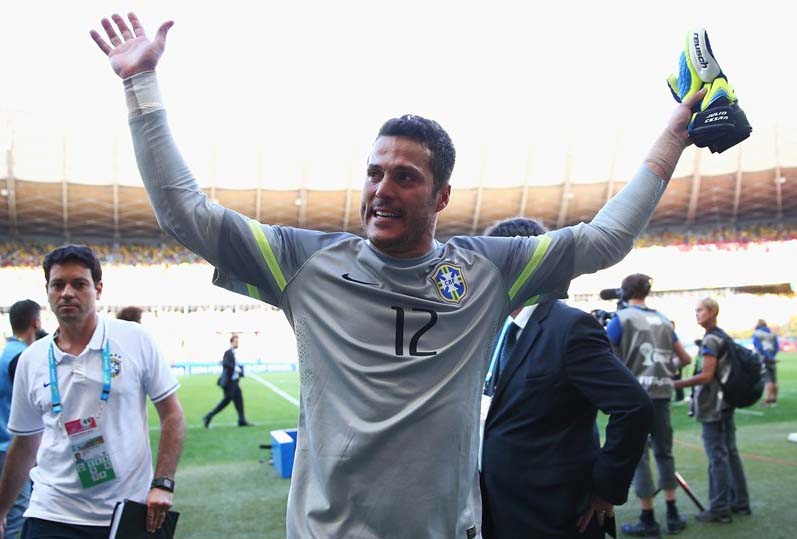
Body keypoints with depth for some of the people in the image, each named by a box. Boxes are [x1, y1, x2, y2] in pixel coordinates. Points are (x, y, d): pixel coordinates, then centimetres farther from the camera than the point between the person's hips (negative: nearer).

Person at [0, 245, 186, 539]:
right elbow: (25, 444, 14)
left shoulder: (135, 339, -5)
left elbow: (172, 415, -2)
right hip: (52, 515, 2)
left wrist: (163, 484, -11)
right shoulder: (31, 359, 3)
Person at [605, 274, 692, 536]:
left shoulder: (621, 318, -2)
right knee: (664, 452, 15)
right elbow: (685, 358, 18)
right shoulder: (663, 319, 13)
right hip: (661, 393, 5)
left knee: (638, 455, 1)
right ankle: (673, 515, 19)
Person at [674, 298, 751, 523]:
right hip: (726, 403, 9)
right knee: (730, 452, 14)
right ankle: (740, 502, 21)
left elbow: (706, 376, -21)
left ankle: (719, 508, 2)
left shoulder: (710, 341, -16)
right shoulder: (725, 338, 14)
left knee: (717, 457, -4)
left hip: (713, 407, -9)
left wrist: (676, 384, -18)